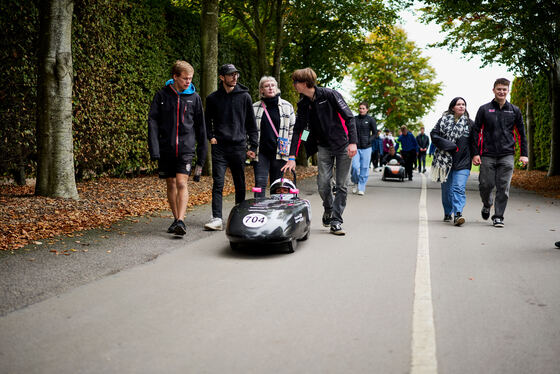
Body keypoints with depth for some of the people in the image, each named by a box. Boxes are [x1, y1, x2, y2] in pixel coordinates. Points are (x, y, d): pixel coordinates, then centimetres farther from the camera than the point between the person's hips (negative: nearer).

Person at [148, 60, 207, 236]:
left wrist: (202, 154, 8)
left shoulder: (194, 97, 4)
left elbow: (200, 127, 10)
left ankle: (181, 221, -19)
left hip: (186, 149, -1)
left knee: (182, 183, -14)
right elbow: (153, 122, -1)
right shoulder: (162, 95, 2)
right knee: (171, 184, 10)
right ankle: (176, 218, 22)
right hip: (166, 148, 1)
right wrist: (154, 149, -12)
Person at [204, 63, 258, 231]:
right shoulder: (213, 98, 6)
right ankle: (217, 219, -9)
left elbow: (251, 123, 7)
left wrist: (253, 147, 2)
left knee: (240, 185, 8)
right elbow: (207, 121, 16)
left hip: (239, 147, 1)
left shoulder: (244, 96, 5)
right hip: (219, 147, 0)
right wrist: (211, 136, 0)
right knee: (218, 183, -8)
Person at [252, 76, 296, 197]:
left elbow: (293, 128, 11)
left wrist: (290, 150, 4)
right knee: (260, 183, -9)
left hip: (279, 152, 0)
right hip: (260, 153, 0)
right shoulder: (255, 107, 8)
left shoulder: (287, 106, 8)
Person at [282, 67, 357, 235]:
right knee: (323, 182, -8)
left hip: (343, 146, -4)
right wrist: (292, 156, -4)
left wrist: (353, 142, -20)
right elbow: (298, 130, 4)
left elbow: (349, 117, -12)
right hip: (324, 147, 4)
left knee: (342, 185, -3)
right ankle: (328, 209, 20)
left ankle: (336, 221, 4)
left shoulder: (330, 95, -12)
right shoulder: (303, 104, 4)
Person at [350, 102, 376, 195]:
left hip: (366, 148, 0)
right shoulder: (354, 119, 7)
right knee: (355, 166, -9)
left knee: (364, 168, 0)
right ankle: (355, 183, 18)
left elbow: (375, 132, 7)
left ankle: (361, 188, 10)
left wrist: (369, 141, -8)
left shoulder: (371, 120, 3)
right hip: (355, 147, 1)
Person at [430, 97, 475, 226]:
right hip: (445, 160, 1)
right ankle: (447, 213, 25)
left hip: (463, 162, -1)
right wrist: (450, 146, -11)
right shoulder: (443, 120, 7)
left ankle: (457, 214, -20)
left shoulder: (470, 123, 9)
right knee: (446, 189, 9)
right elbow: (434, 135, -1)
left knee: (459, 188, -15)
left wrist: (474, 156, -2)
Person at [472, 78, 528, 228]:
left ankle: (498, 216, 6)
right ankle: (487, 204, 31)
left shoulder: (514, 110, 10)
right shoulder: (484, 109, 5)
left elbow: (521, 133, 13)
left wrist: (523, 154, 5)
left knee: (503, 187, -3)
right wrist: (476, 153, -2)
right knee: (486, 185, 0)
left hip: (507, 155, 1)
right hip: (488, 155, -1)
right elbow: (476, 131, 5)